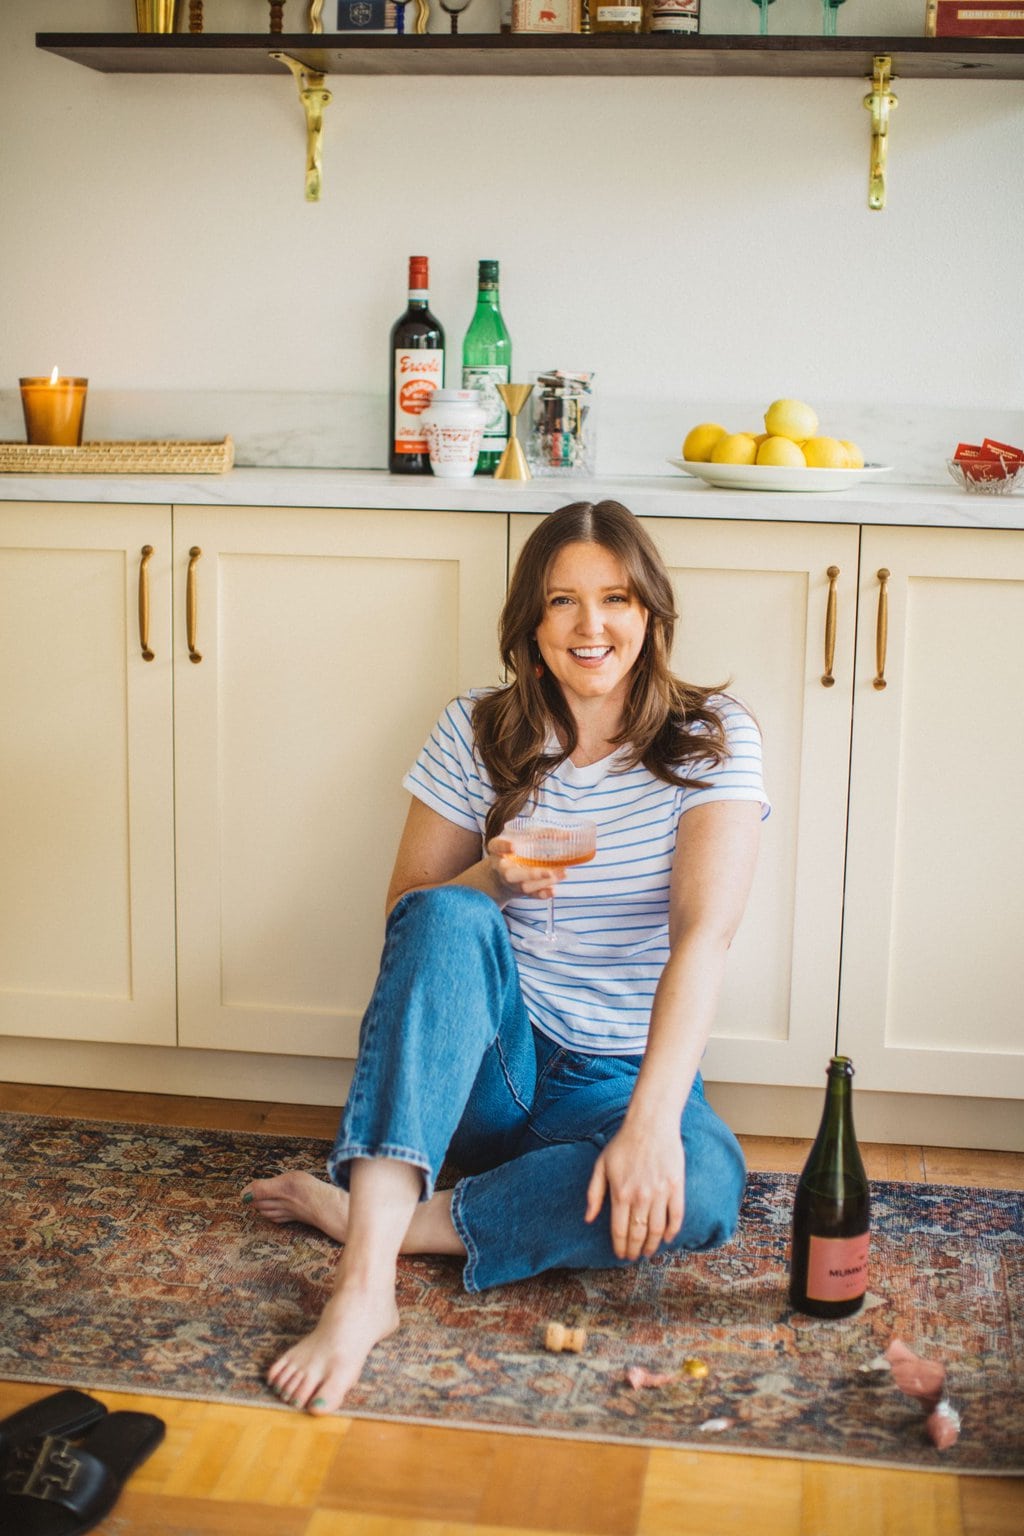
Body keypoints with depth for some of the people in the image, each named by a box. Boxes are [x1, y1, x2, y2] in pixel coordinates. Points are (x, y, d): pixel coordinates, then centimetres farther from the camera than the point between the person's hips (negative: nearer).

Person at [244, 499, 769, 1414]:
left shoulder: (711, 741, -7)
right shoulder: (477, 735, 1)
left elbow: (704, 931, -21)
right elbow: (407, 913, 5)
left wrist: (653, 1121, -35)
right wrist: (490, 880, -19)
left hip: (623, 1079, -1)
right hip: (485, 1064, 1)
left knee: (701, 1189, -35)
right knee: (446, 915, -31)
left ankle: (360, 1214, -24)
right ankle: (365, 1279, -41)